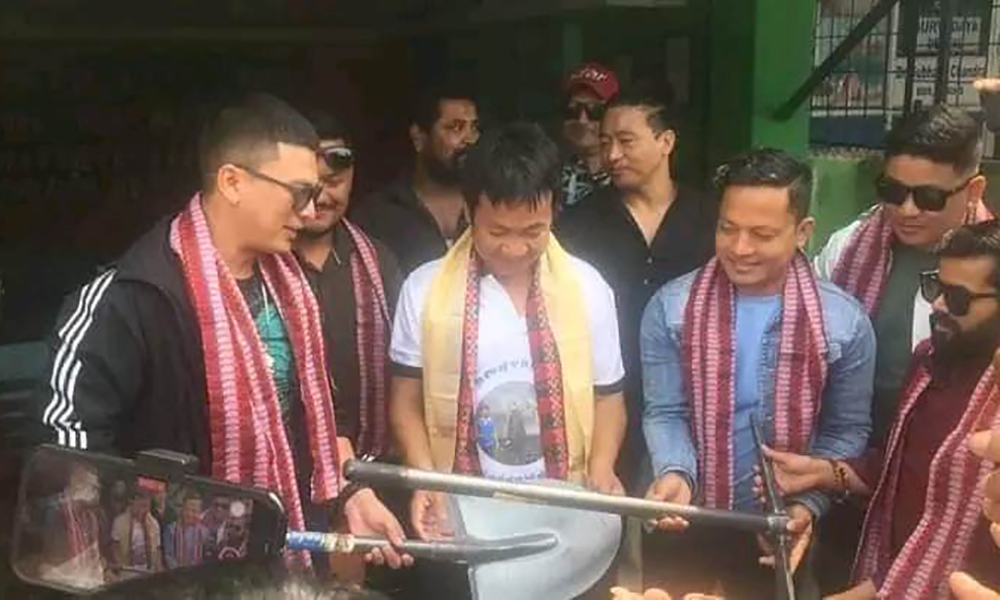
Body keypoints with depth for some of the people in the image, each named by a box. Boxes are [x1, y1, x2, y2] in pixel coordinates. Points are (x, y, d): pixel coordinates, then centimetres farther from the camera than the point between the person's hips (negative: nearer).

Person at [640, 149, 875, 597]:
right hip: (686, 522, 0)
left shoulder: (844, 322, -10)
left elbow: (846, 430, -5)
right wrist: (675, 472, -28)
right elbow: (664, 412, -9)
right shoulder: (670, 308, -11)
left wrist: (808, 504, -17)